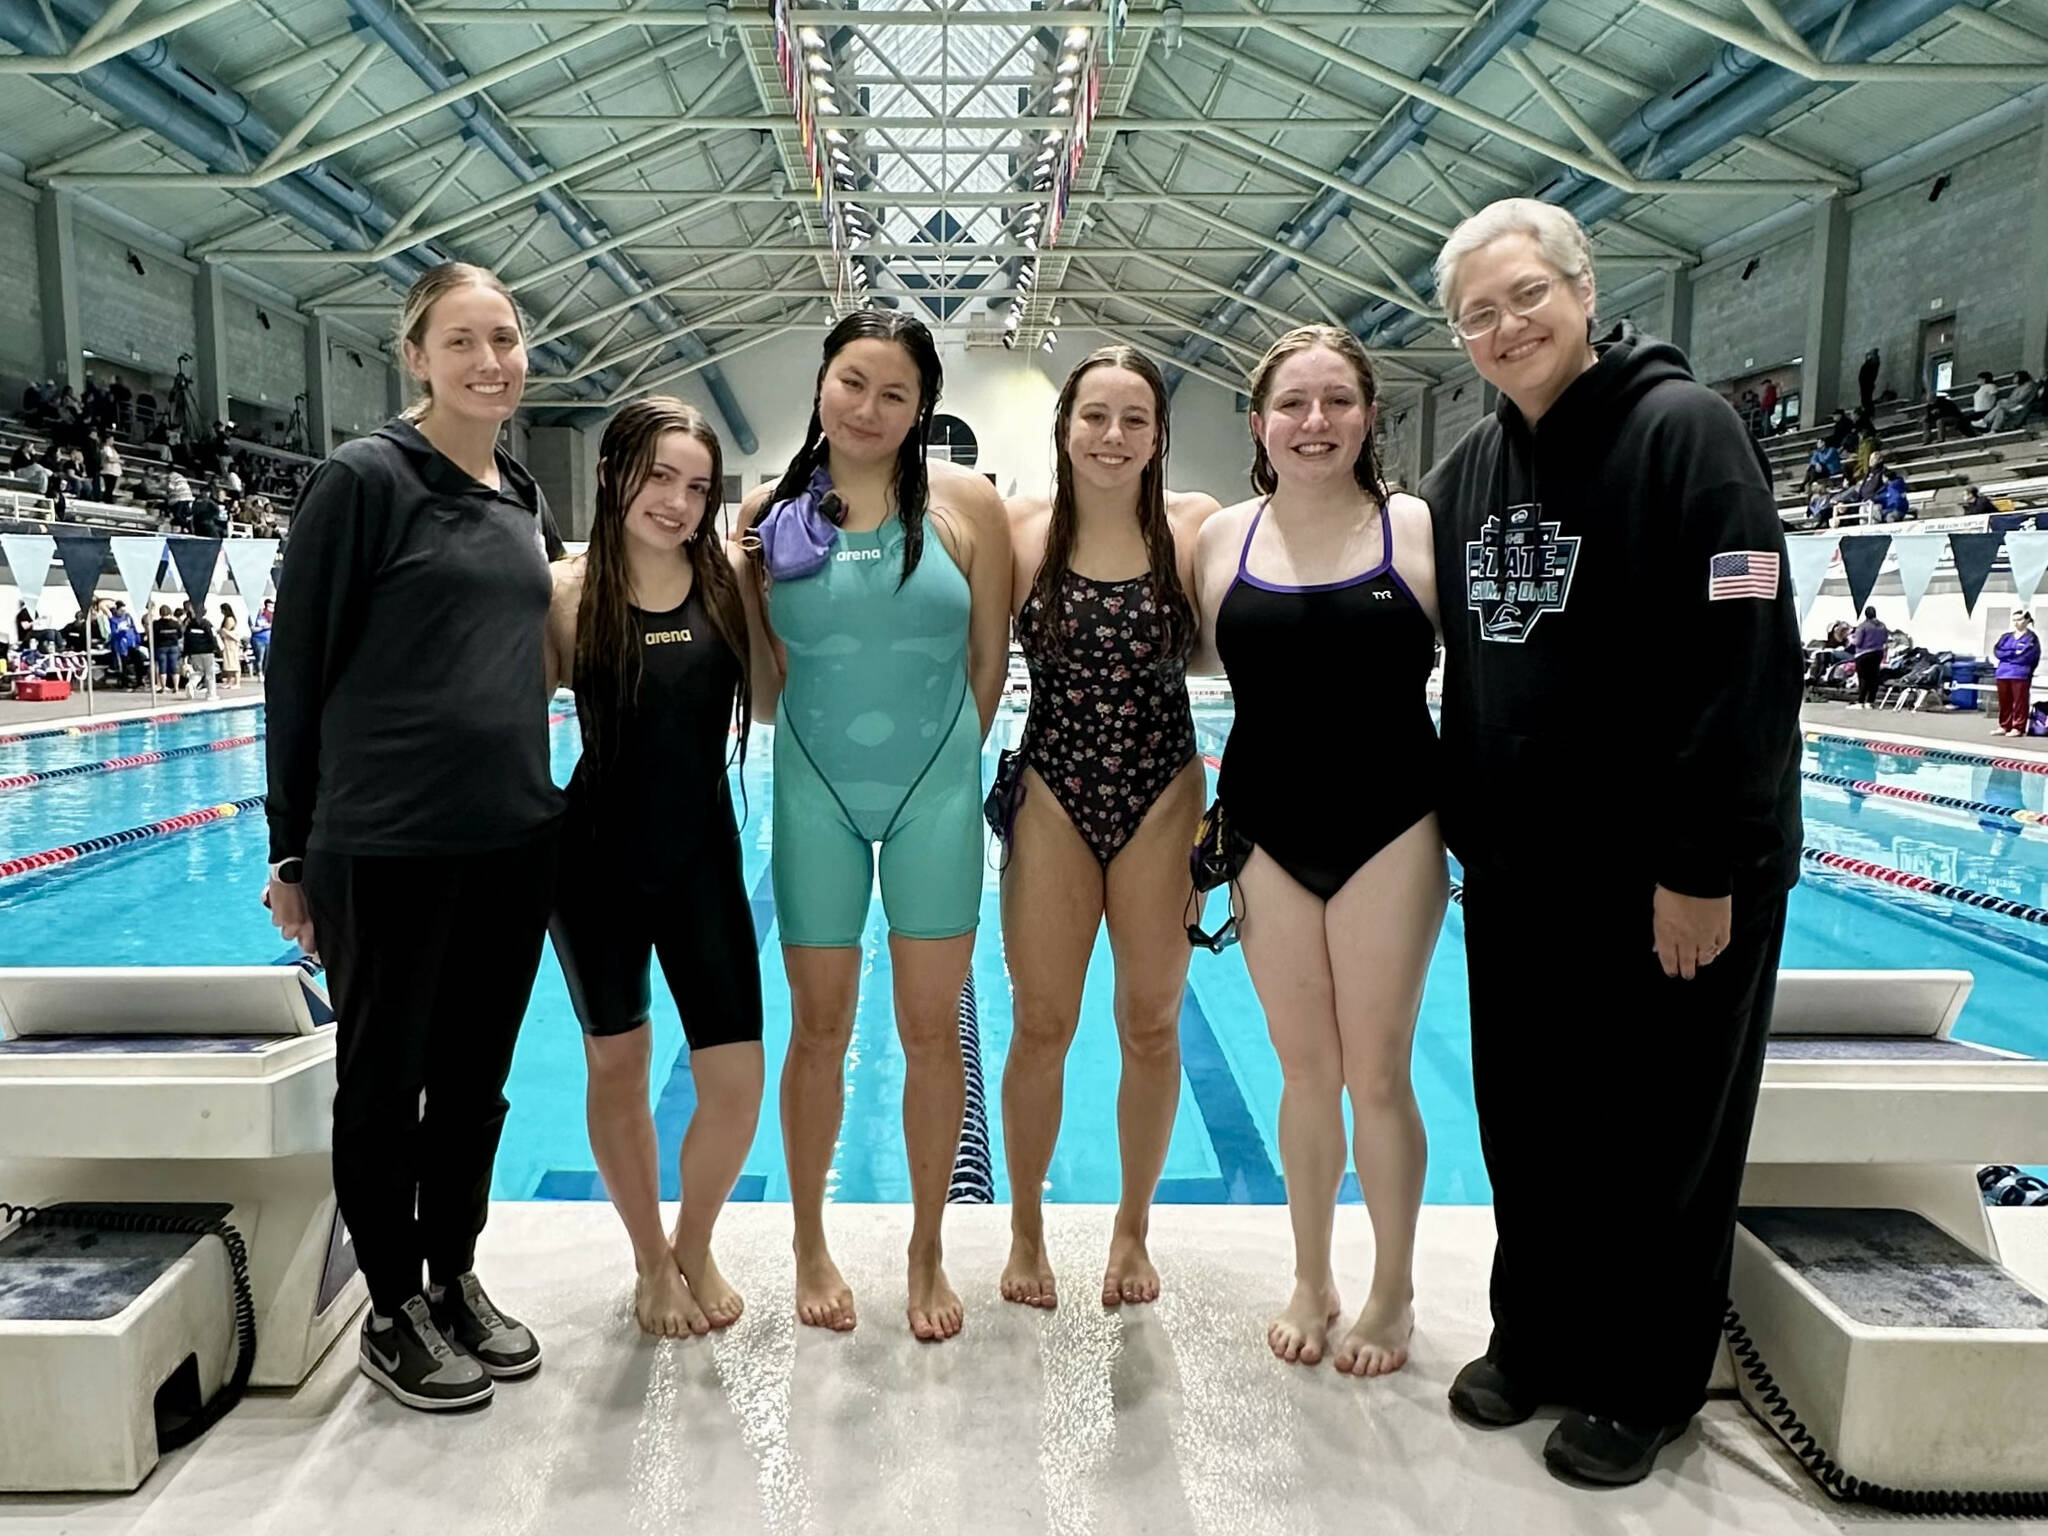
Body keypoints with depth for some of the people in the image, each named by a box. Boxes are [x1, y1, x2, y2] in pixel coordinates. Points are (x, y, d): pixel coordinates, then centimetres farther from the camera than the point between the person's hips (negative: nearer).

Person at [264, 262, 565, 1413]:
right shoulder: (365, 479, -7)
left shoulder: (526, 497, 11)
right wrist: (292, 851, -5)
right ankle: (394, 1312, 27)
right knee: (384, 1079, 10)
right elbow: (300, 668, -6)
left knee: (477, 1076, 16)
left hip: (515, 839, 6)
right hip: (387, 843, -6)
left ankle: (456, 1279, 34)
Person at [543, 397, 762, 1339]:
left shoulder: (726, 584, -1)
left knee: (734, 1082, 0)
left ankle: (696, 1245, 30)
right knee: (618, 1067, 14)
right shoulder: (569, 591, -6)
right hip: (598, 861, -1)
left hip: (702, 856, 2)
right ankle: (651, 1262, 36)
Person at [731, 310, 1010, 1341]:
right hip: (815, 793, 1)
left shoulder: (964, 505, -2)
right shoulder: (770, 514, 3)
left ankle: (927, 1252, 24)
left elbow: (990, 660, 5)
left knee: (932, 1029, 5)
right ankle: (811, 1245, 29)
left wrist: (940, 755, 7)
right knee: (819, 1030, 10)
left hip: (935, 791, -1)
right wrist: (741, 585, -7)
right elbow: (763, 694, 5)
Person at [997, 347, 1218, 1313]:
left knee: (1152, 1026, 11)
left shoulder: (1195, 527, -6)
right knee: (1040, 1026, 8)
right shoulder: (1018, 530, -4)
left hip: (1162, 797, 0)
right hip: (1052, 797, 0)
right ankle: (1025, 1232, 29)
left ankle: (1132, 1229, 33)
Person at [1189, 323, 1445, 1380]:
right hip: (1269, 832, 2)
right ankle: (1311, 1282, 32)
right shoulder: (1222, 539, 2)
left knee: (1375, 1074, 6)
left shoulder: (1420, 530, -5)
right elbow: (1190, 659, 12)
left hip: (1390, 828, -2)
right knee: (1304, 1070, 13)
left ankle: (1393, 1292, 29)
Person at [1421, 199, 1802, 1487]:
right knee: (1526, 1124, 16)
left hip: (1667, 874, -6)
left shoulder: (1684, 428, -12)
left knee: (1655, 1139, 8)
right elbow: (1428, 649, 16)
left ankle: (1641, 1387, 27)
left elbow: (1748, 666, -18)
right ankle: (1536, 1338, 36)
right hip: (1518, 871, 6)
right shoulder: (1468, 470, 9)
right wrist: (1458, 832, 11)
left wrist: (1705, 870, -20)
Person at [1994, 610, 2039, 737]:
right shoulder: (2006, 636, 15)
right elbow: (1997, 652, 5)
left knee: (2020, 702, -4)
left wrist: (2007, 655, -3)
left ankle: (2018, 728, -1)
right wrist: (2013, 653, -7)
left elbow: (2025, 656, -10)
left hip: (2020, 675, -5)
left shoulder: (2031, 638, 1)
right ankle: (2004, 726, 14)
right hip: (2003, 673, 5)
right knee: (2004, 702, 7)